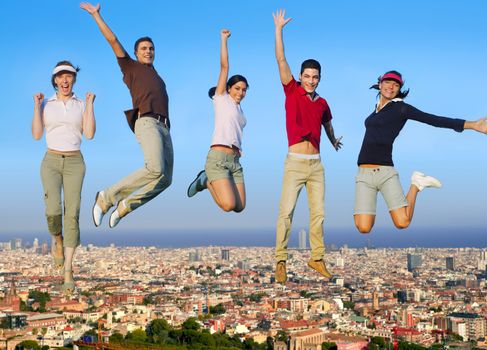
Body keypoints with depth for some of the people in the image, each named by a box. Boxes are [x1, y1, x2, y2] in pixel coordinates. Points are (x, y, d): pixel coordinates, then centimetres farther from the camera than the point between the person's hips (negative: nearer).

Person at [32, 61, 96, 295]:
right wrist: (36, 106, -7)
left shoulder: (81, 105, 7)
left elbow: (89, 134, -6)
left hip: (74, 163, 0)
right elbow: (36, 135, -3)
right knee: (53, 211, -23)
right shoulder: (46, 104, 6)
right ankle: (57, 240, 13)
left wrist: (90, 104, -6)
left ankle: (67, 272, -6)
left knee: (72, 216, -10)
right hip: (51, 162, 0)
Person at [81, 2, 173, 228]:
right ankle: (107, 197, -16)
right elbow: (113, 40, 11)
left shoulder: (156, 78, 34)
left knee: (165, 180, -3)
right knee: (155, 170, -29)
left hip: (163, 127, 7)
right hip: (147, 123, -7)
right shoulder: (131, 67, 17)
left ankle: (125, 205, 9)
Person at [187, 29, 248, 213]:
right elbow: (224, 66, 0)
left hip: (235, 160, 7)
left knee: (239, 207, 0)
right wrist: (224, 39, 1)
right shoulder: (221, 98, 6)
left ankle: (208, 181, 20)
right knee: (229, 205, -20)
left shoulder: (240, 110, 23)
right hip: (218, 157, -7)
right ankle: (206, 181, 7)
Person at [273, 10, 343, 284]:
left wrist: (334, 141, 49)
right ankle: (281, 262, -7)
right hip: (295, 162, -4)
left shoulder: (322, 103, 11)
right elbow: (281, 60, -7)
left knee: (318, 213, 6)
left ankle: (317, 258, 15)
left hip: (317, 164, 4)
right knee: (286, 212, -10)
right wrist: (279, 29, -10)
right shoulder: (292, 92, 0)